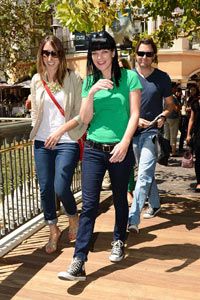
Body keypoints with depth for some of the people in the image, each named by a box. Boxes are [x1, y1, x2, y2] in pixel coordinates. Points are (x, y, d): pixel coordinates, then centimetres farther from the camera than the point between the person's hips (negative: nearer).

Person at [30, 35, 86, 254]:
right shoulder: (37, 80, 7)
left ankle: (73, 218, 25)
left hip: (67, 142, -4)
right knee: (45, 190, 7)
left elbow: (81, 114, -7)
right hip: (42, 143, 4)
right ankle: (53, 231, 29)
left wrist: (60, 131, -13)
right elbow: (35, 112, 14)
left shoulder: (73, 79, -5)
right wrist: (35, 135, 11)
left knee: (61, 188, -9)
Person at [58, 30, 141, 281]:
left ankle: (119, 242, 39)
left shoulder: (129, 77, -1)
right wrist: (92, 93, -13)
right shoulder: (89, 82, 8)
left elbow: (134, 115, -7)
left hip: (120, 150, -2)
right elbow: (85, 119, 2)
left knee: (120, 199, 15)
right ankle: (79, 262, -2)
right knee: (89, 205, -3)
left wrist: (124, 143, -19)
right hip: (93, 149, 2)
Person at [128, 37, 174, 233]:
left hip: (151, 131, -3)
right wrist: (136, 120, -12)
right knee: (146, 173, 18)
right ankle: (154, 204, 37)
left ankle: (132, 219, -17)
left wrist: (162, 116, -12)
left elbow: (170, 104, 9)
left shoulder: (162, 78, 0)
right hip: (133, 131, 4)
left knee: (144, 175, -14)